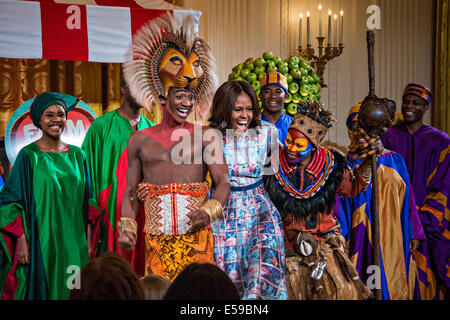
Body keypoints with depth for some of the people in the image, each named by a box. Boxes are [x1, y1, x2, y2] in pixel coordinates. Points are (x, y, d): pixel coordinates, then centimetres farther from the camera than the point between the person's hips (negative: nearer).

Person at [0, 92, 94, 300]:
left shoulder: (77, 156, 9)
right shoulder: (28, 156, -2)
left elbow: (87, 202, 11)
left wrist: (89, 240, 5)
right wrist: (21, 240, -12)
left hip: (74, 245, 3)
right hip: (41, 243, -3)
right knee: (41, 291, 0)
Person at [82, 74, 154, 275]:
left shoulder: (151, 129, 13)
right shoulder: (102, 126, -2)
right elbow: (88, 171, -3)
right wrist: (91, 216, -8)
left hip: (143, 214, 4)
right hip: (111, 212, -4)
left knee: (140, 271, 4)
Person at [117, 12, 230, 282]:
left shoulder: (207, 136, 7)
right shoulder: (140, 140, 11)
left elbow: (223, 182, 0)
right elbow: (131, 193, 13)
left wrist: (209, 210, -18)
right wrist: (127, 228, -1)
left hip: (196, 237, -1)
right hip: (157, 240, 1)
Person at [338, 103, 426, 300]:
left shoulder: (395, 160, 9)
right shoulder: (347, 163, 2)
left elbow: (408, 199, 10)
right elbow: (340, 202, 0)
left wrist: (414, 234, 7)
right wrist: (341, 239, -7)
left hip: (394, 238, 3)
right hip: (363, 237, -2)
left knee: (396, 285, 4)